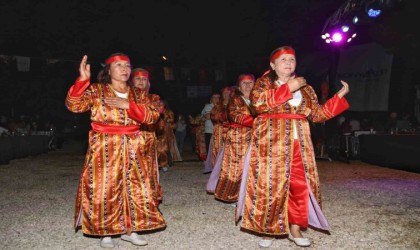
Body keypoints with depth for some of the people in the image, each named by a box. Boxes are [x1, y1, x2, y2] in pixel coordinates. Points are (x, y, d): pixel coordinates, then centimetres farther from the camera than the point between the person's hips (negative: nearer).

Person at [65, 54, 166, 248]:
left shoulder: (137, 94, 8)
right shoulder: (96, 91, -1)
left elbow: (153, 115, -6)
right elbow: (73, 105, -15)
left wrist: (128, 105, -17)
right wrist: (83, 79, -27)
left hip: (130, 150, 4)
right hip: (104, 149, -3)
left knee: (135, 187, 6)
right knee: (104, 189, -1)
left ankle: (129, 229, 22)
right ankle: (105, 232, 17)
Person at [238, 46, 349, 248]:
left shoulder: (305, 89, 17)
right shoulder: (264, 82, 4)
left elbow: (318, 114, 13)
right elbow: (257, 102, -16)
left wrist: (339, 96, 6)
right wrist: (287, 88, -14)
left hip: (298, 142, 5)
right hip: (271, 141, -4)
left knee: (300, 184, 3)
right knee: (270, 184, -4)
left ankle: (295, 228, 17)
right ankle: (268, 229, 10)